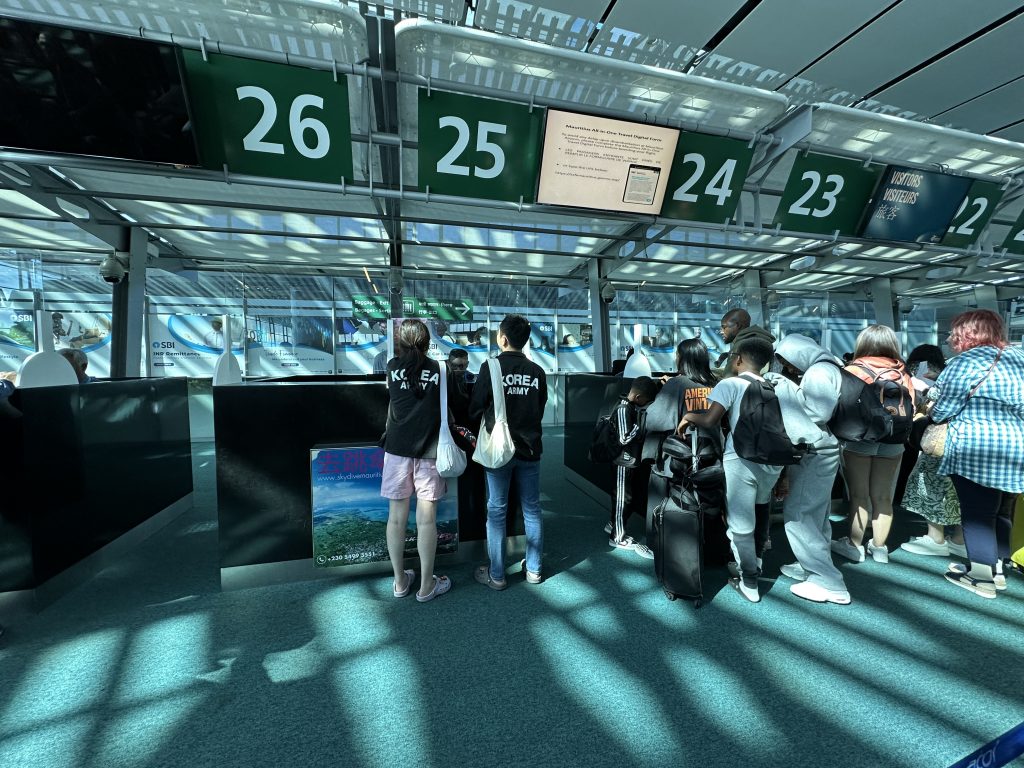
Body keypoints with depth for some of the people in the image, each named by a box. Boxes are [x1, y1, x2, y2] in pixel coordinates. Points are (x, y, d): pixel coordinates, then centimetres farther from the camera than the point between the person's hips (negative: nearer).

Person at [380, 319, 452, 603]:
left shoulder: (393, 366, 2)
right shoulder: (439, 370, -2)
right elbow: (446, 411, 0)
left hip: (397, 448, 2)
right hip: (429, 451, -2)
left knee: (397, 517, 11)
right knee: (426, 519, 5)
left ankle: (400, 582, 25)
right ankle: (427, 586, 17)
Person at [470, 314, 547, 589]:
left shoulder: (491, 367, -11)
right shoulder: (537, 371, -3)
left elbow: (475, 409, -6)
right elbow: (540, 410, 7)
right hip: (529, 448, 3)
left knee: (496, 511, 8)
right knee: (531, 509, 14)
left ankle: (496, 575, 19)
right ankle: (533, 569, 27)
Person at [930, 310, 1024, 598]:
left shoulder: (968, 361, -13)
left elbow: (942, 410, -11)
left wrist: (933, 412, 8)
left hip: (977, 450, -8)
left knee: (977, 513, 1)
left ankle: (982, 577, 9)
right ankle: (997, 569, 29)